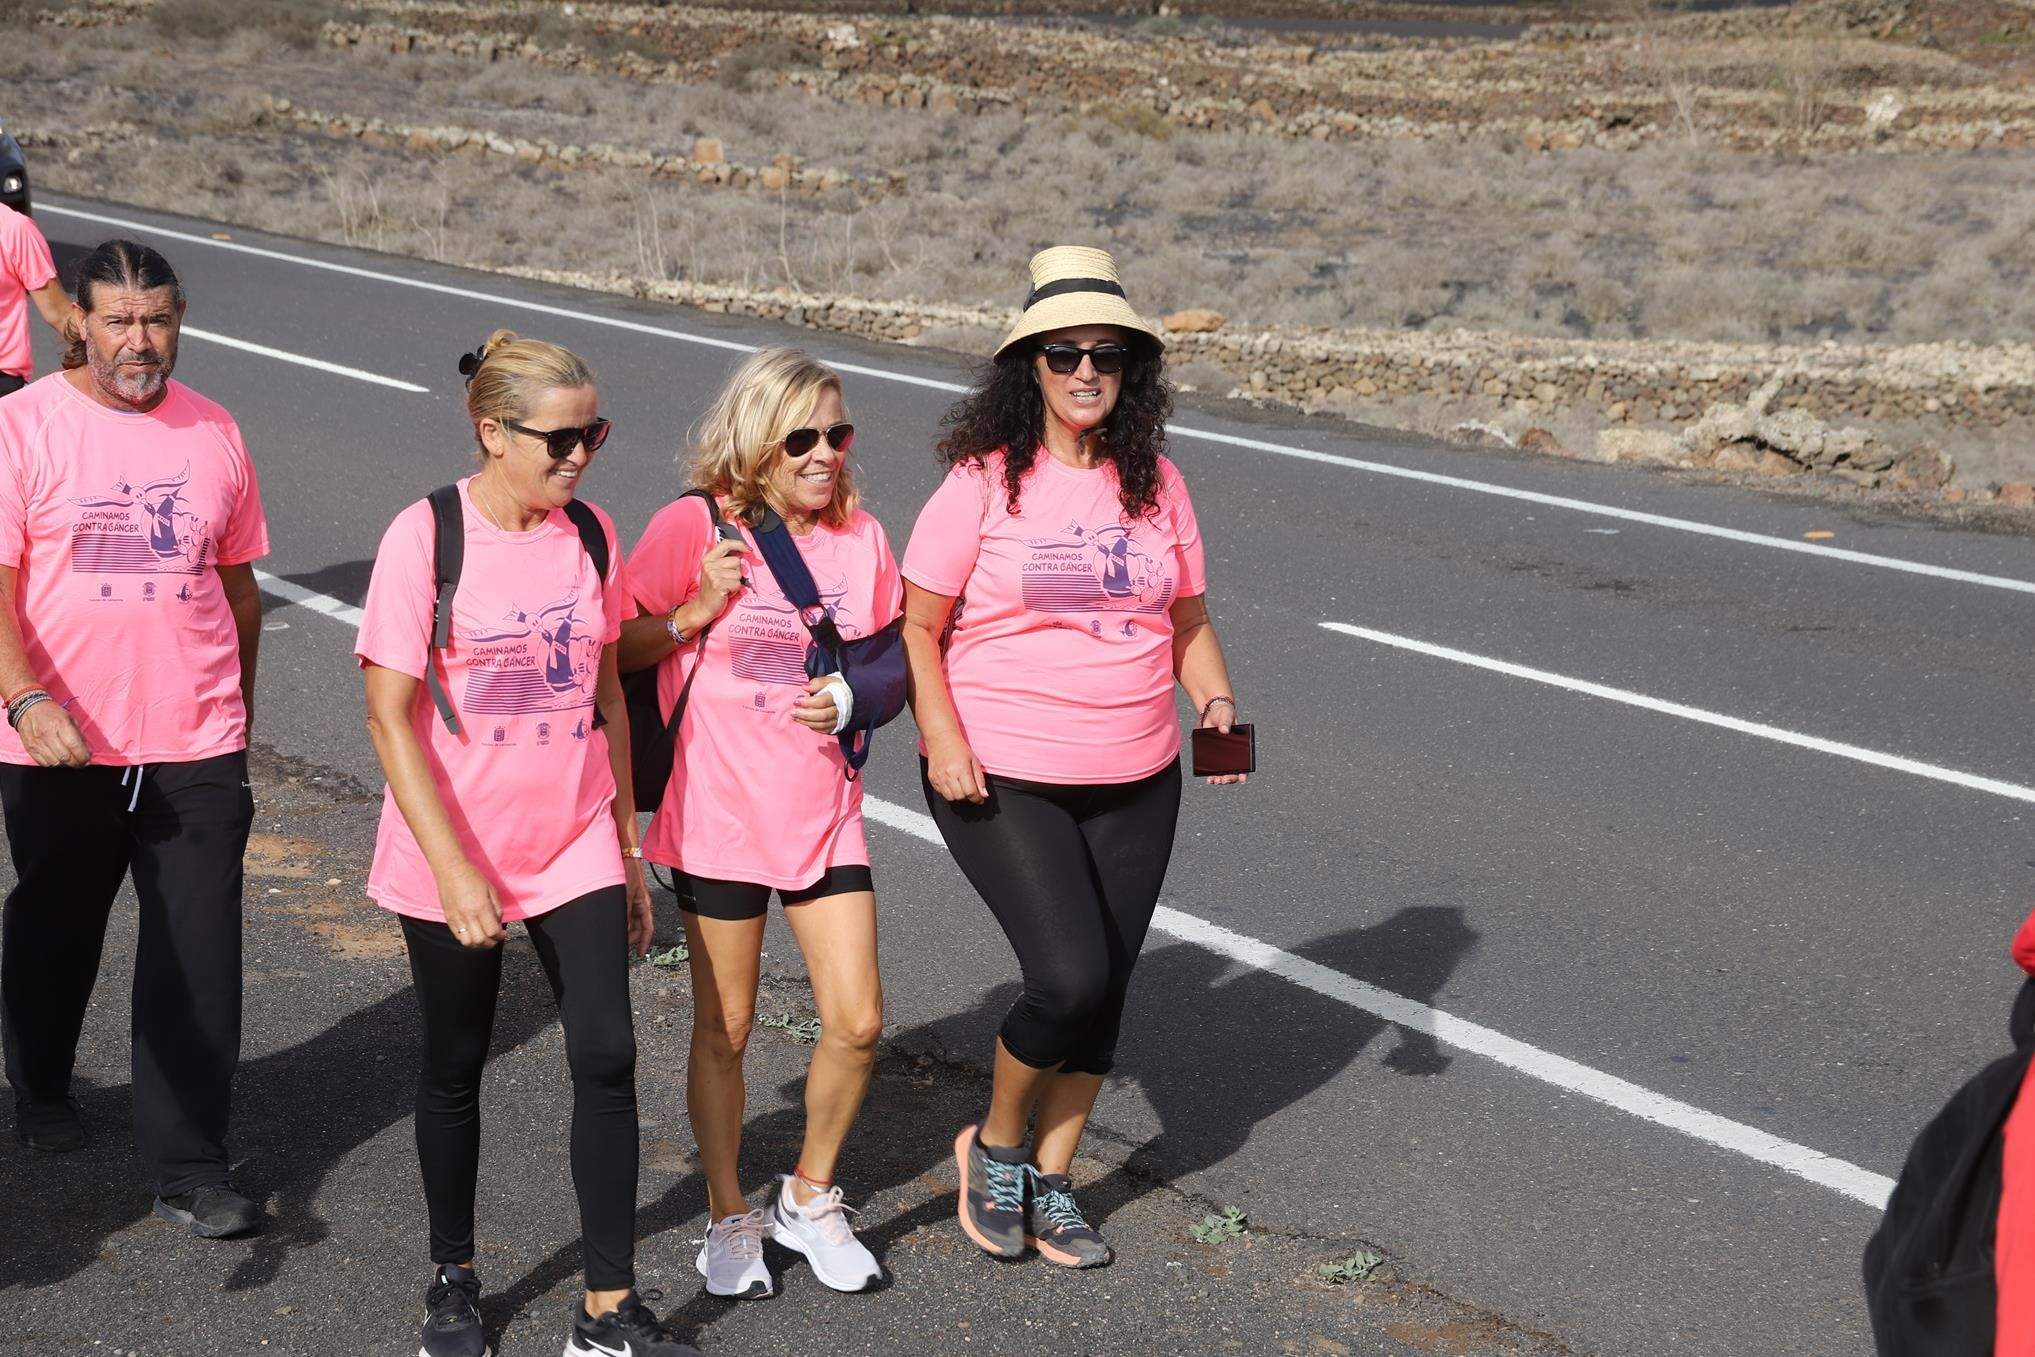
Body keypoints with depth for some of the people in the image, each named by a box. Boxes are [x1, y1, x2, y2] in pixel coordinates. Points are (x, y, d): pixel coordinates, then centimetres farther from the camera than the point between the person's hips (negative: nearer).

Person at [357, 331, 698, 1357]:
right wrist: (454, 870, -19)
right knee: (455, 1070, 12)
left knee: (607, 1059, -4)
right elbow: (391, 718, -14)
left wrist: (628, 845, 11)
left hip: (574, 849, 3)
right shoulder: (425, 539, -13)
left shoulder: (589, 533, 2)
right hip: (453, 861, -3)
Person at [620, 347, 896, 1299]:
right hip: (718, 816, -3)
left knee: (857, 1023, 1)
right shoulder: (693, 526, -9)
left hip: (824, 812, 3)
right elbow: (615, 651, -4)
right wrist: (696, 612, -20)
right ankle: (728, 1218, 28)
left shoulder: (861, 537, 2)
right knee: (724, 1030, 8)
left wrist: (853, 700, -8)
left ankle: (808, 1200, 25)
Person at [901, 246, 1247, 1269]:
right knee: (1070, 976, -15)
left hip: (1136, 784, 5)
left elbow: (1187, 620, 15)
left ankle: (1050, 1184, 29)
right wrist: (942, 740, -16)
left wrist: (1217, 701, -3)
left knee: (1103, 992, 9)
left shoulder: (1156, 484, 7)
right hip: (1001, 779, -5)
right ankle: (994, 1145, 14)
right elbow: (918, 627, -5)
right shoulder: (984, 481, -7)